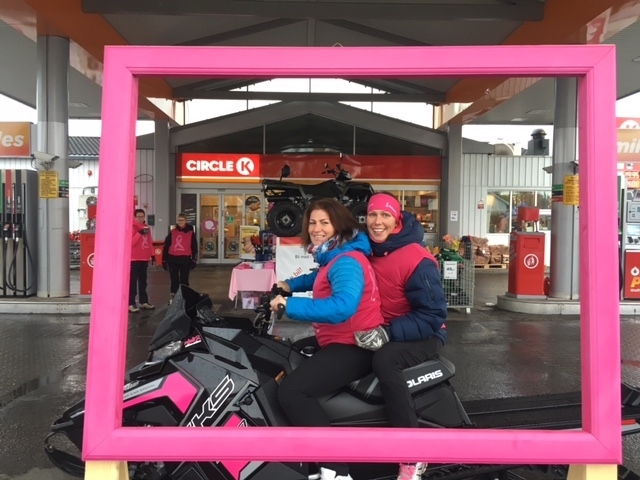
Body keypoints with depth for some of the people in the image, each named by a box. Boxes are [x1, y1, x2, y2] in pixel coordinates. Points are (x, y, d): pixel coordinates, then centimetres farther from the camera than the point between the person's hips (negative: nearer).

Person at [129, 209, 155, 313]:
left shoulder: (146, 227, 14)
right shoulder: (131, 227, -8)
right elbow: (130, 242, -20)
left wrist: (152, 254, 17)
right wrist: (139, 233, -28)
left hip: (144, 259, 7)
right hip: (134, 259, -7)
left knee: (143, 281, 13)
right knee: (133, 281, -7)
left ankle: (144, 302, 20)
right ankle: (131, 304, -7)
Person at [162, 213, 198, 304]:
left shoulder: (191, 232, 1)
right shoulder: (172, 232, 4)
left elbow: (194, 247, 3)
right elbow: (166, 246, 6)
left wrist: (194, 260, -1)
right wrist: (164, 260, 3)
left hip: (185, 259, -1)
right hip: (173, 259, 1)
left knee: (184, 280, 8)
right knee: (174, 280, 8)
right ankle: (172, 298, 16)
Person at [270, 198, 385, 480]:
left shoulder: (346, 261, -20)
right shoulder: (333, 257, 12)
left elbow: (343, 306, -37)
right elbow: (321, 279, 34)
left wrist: (290, 305, -33)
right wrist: (290, 284, 17)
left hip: (352, 347, -11)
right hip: (337, 343, 11)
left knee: (291, 391, -27)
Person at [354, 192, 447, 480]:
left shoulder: (416, 260, -20)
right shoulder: (367, 251, 2)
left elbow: (433, 315, -21)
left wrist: (389, 333, -31)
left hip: (423, 335, -8)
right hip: (382, 332, 8)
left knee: (384, 360, -36)